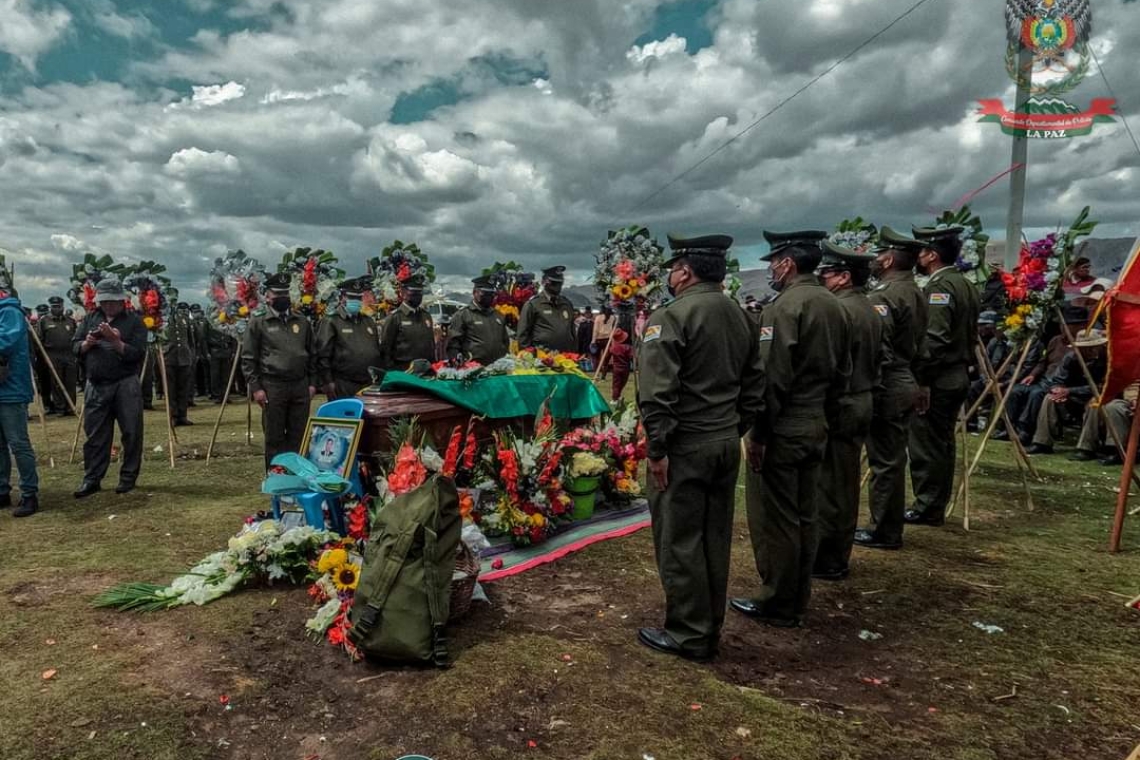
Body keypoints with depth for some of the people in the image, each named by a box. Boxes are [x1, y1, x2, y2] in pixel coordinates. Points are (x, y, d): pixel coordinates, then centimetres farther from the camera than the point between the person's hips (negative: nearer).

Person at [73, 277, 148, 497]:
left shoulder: (134, 321, -1)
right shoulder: (91, 319, 11)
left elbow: (137, 353, -10)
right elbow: (75, 348, 9)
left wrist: (115, 341, -21)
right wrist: (87, 343, -11)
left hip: (126, 385, -3)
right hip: (95, 386, 3)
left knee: (131, 433, 1)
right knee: (95, 434, 7)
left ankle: (128, 477, 12)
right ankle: (92, 479, 15)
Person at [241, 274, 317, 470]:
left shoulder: (302, 322, 13)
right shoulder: (258, 323, 1)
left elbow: (312, 355, 16)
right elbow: (248, 358, -1)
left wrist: (312, 382, 9)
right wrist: (256, 387, -8)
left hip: (300, 386, 3)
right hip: (272, 387, -3)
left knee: (299, 437, 8)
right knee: (274, 438, 3)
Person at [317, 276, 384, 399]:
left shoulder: (369, 321, 18)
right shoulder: (331, 322, -1)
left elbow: (379, 351, 21)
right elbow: (323, 354, -7)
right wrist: (328, 382, -11)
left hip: (370, 385, 6)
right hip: (343, 387, -5)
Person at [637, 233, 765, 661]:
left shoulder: (670, 316, -13)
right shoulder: (739, 316, 11)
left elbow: (657, 391, -21)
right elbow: (754, 384, 13)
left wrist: (657, 448, -16)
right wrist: (735, 429, 17)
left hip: (684, 445, -8)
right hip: (727, 443, 8)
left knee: (679, 542, 4)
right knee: (715, 539, 15)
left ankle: (688, 636, 14)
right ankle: (710, 629, 28)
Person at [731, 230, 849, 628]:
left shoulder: (784, 307, -16)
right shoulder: (833, 305, 10)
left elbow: (772, 377, -21)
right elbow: (842, 371, 14)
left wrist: (758, 434, -15)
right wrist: (824, 415, 20)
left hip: (782, 430, -9)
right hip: (816, 427, 9)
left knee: (774, 520, 3)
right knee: (804, 516, 16)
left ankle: (777, 606, 14)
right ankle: (798, 600, 28)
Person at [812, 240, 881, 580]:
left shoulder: (838, 309, -19)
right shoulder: (871, 309, 12)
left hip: (837, 406, -10)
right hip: (863, 402, 10)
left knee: (829, 485, 0)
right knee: (846, 482, 17)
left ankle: (827, 561, 9)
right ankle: (840, 554, 28)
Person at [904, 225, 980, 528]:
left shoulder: (938, 287, -15)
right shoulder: (966, 285, 15)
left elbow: (935, 338, -22)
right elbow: (971, 335, 18)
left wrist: (921, 379, -20)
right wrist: (962, 365, 21)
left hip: (937, 380, -10)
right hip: (958, 376, 10)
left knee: (926, 445, -3)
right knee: (943, 443, 14)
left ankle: (927, 507, 4)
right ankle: (938, 506, 22)